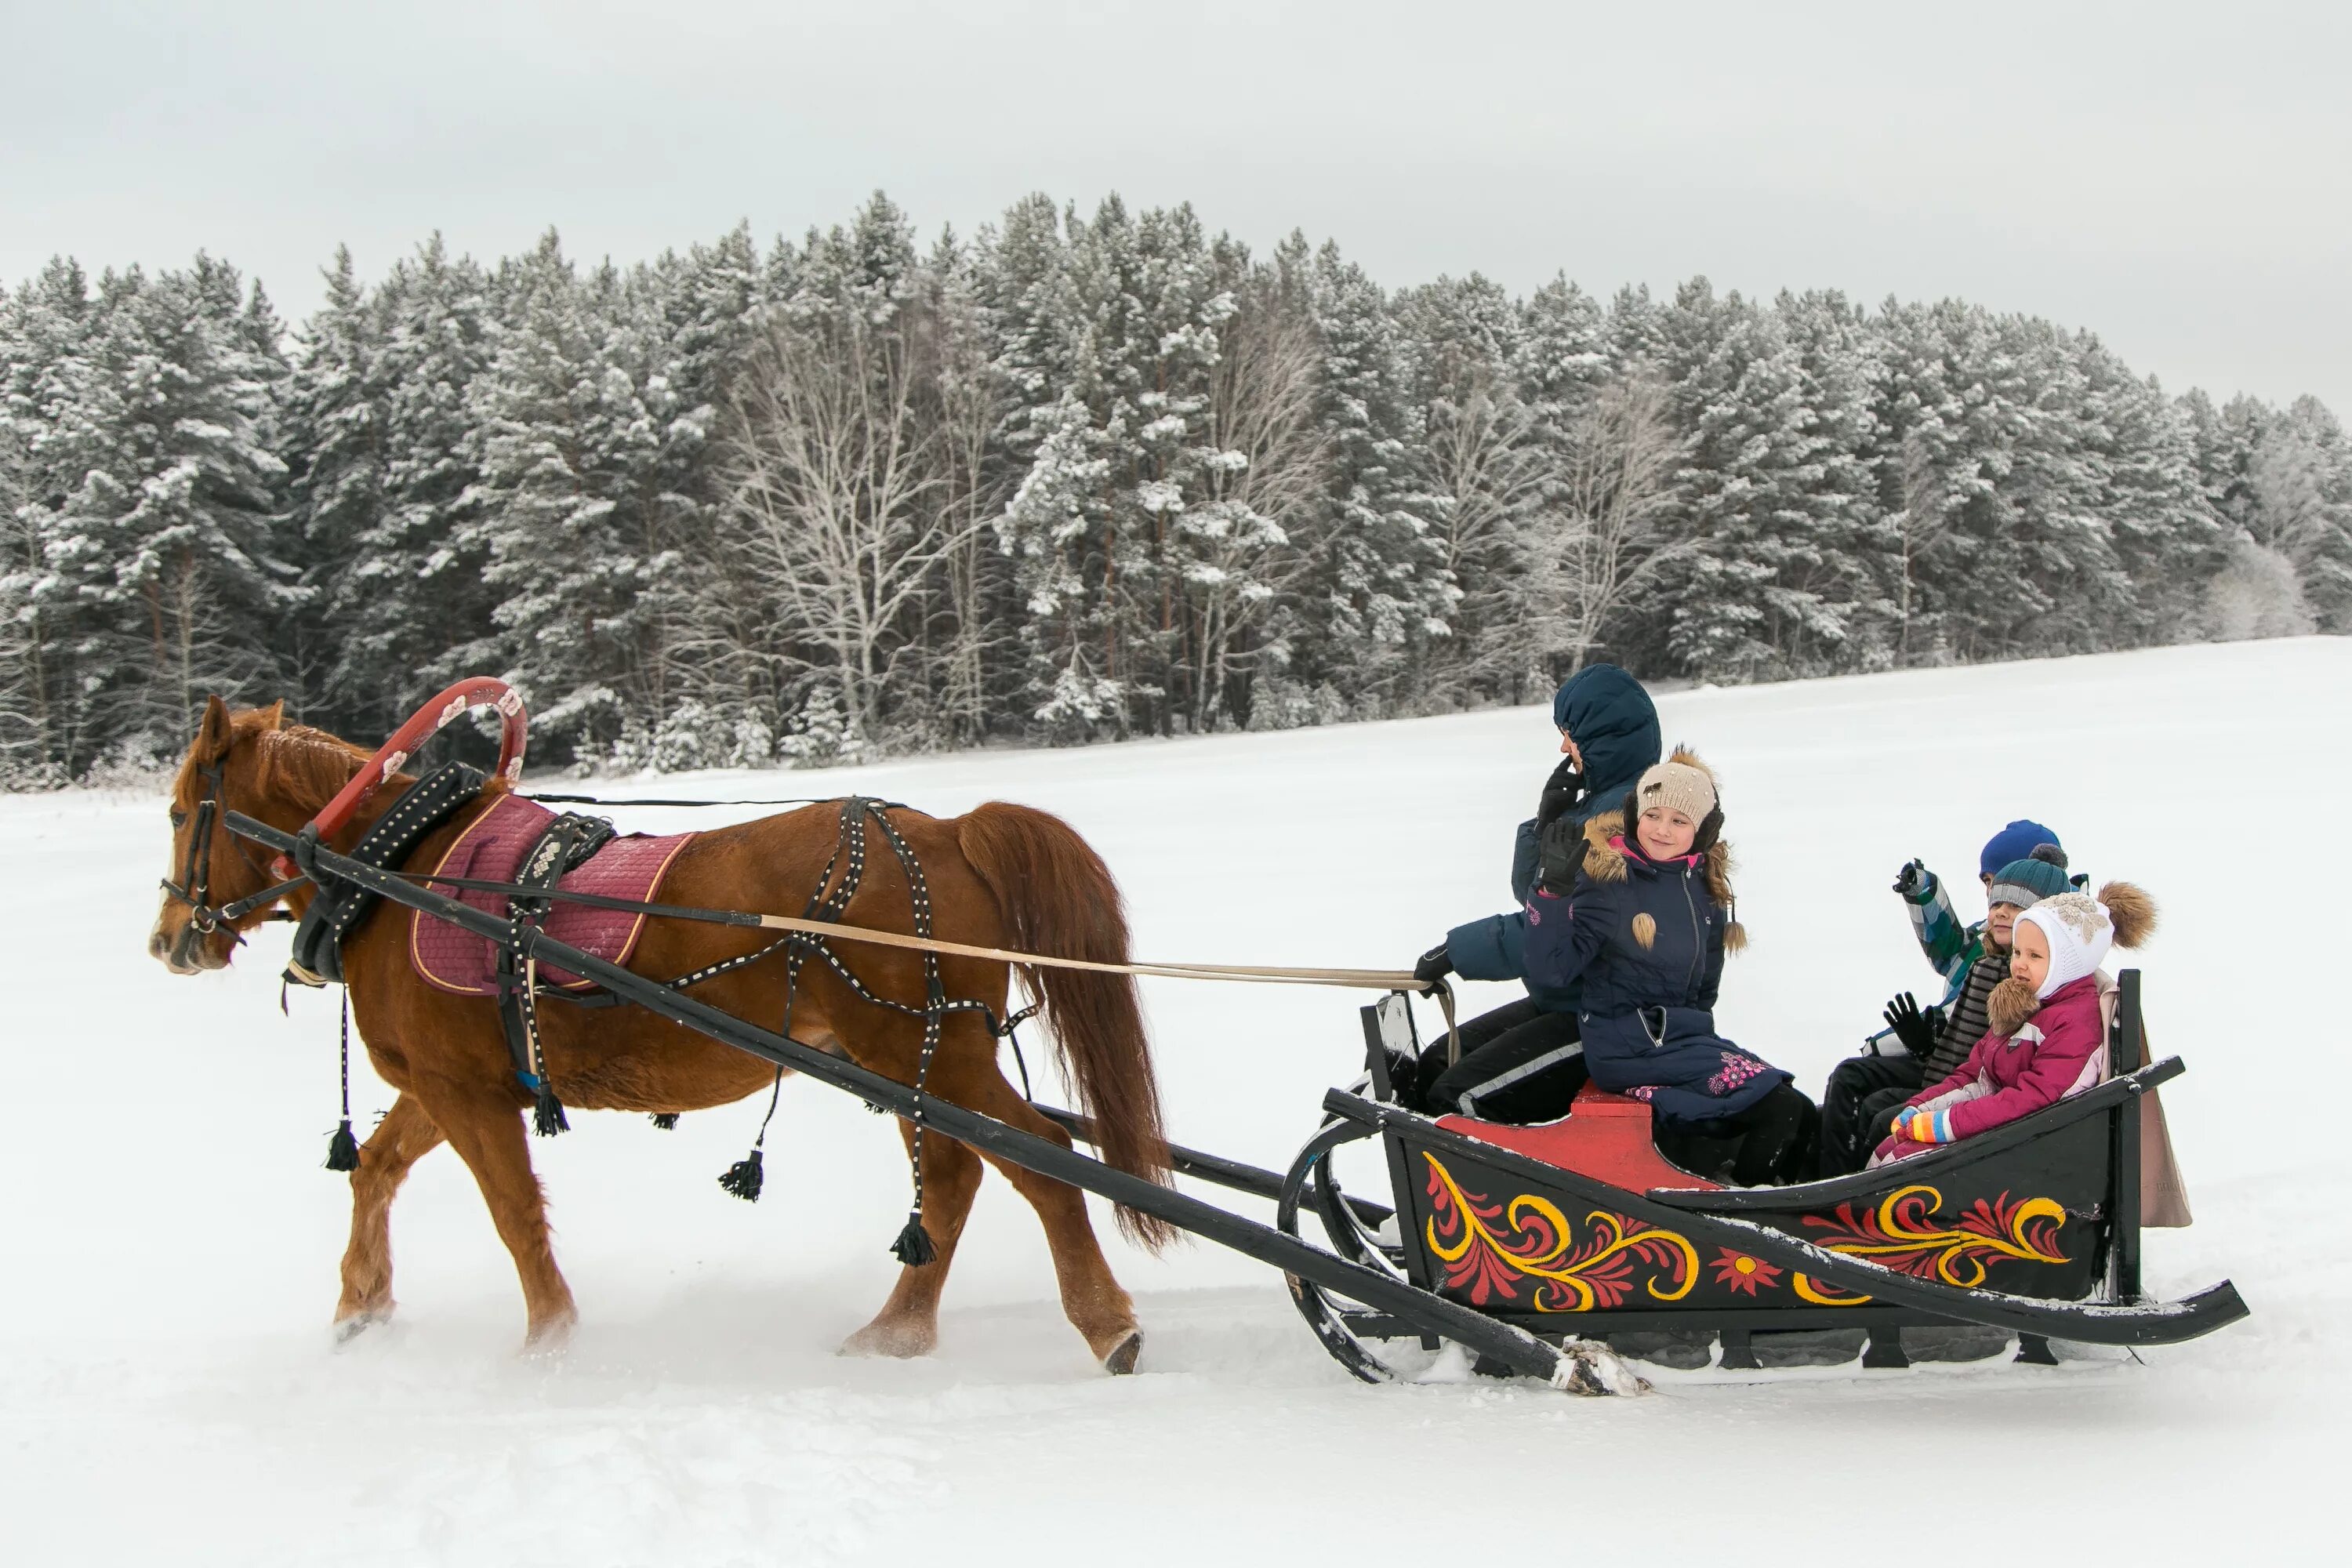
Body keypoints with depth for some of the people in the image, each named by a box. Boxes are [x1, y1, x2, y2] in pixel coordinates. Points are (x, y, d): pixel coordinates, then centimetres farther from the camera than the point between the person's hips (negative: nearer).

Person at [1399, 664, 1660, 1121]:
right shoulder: (1600, 801, 13)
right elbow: (1531, 891, 15)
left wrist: (1458, 950, -17)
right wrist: (1546, 822, -3)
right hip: (1566, 1002, 11)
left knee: (1459, 1100, -18)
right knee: (1432, 1068, 5)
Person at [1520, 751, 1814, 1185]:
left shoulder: (1704, 888, 10)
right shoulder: (1605, 880, -8)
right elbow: (1550, 967, -17)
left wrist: (1696, 1021, 10)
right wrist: (1554, 888, -27)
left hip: (1685, 1034, 7)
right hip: (1625, 1047, -7)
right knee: (1786, 1113, -18)